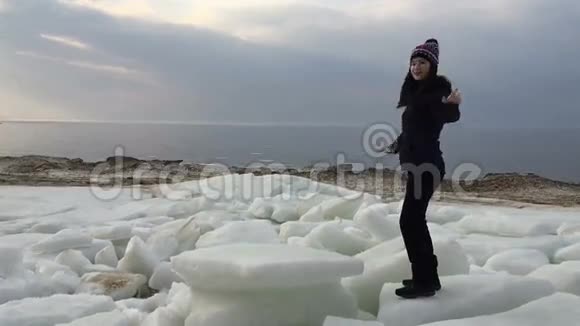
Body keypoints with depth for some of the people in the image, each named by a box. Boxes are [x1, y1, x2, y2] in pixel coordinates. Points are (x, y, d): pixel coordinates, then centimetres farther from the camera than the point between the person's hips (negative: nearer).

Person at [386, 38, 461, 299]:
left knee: (410, 221, -9)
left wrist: (451, 105, -54)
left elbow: (451, 116, -33)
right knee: (416, 220, 15)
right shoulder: (416, 92, 13)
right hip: (417, 164, 10)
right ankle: (428, 277, 25)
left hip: (426, 165, -10)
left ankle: (424, 281, -1)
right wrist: (397, 145, 38)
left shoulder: (438, 89, -12)